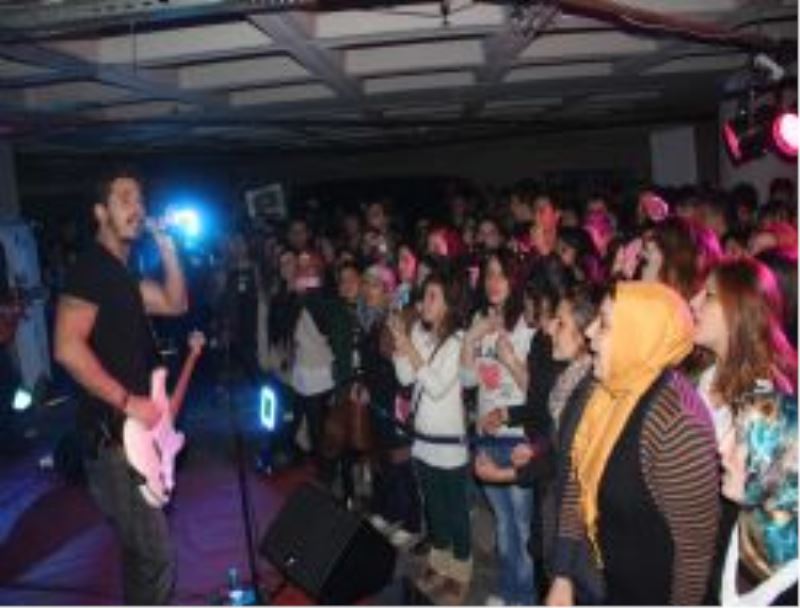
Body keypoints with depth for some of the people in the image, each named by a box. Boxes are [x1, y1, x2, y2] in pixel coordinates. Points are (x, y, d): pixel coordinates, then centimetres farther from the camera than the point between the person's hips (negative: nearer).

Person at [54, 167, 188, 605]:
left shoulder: (122, 273, 14)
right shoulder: (90, 267, -14)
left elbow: (176, 304, 18)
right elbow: (68, 348, -24)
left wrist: (166, 248, 7)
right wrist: (128, 401, -22)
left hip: (135, 432, 10)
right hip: (111, 435, -10)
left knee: (140, 546, 21)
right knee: (156, 555, -8)